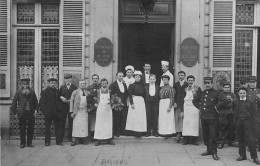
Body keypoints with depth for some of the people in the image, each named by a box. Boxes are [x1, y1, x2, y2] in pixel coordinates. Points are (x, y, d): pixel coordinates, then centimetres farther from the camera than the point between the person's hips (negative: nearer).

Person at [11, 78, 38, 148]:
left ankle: (29, 142, 13)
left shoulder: (32, 92, 10)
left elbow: (35, 102, 13)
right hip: (22, 113, -2)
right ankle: (22, 143, 10)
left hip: (31, 112, 2)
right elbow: (14, 102, 5)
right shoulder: (18, 93, 5)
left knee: (31, 128, 3)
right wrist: (14, 111, -2)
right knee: (22, 129, 1)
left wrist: (36, 109, 0)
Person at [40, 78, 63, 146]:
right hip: (48, 113, -4)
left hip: (56, 112, 4)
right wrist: (44, 111, -11)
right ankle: (47, 142, 15)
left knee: (59, 126, 2)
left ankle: (59, 141, 9)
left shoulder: (57, 91, 12)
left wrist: (59, 109, 5)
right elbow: (42, 103, -4)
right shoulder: (45, 92, -2)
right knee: (47, 127, 5)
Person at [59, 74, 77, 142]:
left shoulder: (74, 87, 9)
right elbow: (59, 95, 12)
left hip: (71, 106, -1)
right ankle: (61, 137, 5)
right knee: (62, 121, -1)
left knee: (71, 121, -1)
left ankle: (70, 136, 8)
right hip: (63, 106, 1)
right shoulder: (62, 87, 14)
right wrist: (61, 97, -9)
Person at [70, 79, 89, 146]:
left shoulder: (88, 92, 14)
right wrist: (72, 112, -3)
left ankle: (84, 139, 5)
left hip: (85, 111, 2)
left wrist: (89, 108, -1)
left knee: (85, 125, -1)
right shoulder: (75, 92, 7)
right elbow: (71, 101, 4)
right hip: (77, 111, -2)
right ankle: (74, 140, -2)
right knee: (76, 125, -5)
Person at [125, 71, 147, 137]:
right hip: (134, 101, -4)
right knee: (134, 116, -4)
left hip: (141, 102, 4)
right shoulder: (132, 85, -1)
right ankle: (134, 131, 1)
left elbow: (144, 94, 15)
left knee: (141, 116, 3)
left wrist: (143, 101, 3)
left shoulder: (142, 85, 12)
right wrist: (131, 103, -14)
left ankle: (140, 131, 9)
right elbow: (130, 95, -7)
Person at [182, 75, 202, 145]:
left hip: (194, 107, -3)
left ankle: (194, 139, 3)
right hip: (186, 107, 3)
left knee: (194, 123, -2)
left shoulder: (197, 88, 4)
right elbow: (183, 99, 13)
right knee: (186, 123, -1)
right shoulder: (185, 89, 13)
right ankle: (186, 139, 4)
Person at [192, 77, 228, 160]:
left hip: (212, 118, -6)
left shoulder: (215, 93, -6)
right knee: (205, 135, 11)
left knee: (213, 135, -4)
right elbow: (194, 100, 27)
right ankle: (209, 150, 24)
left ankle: (214, 152, 3)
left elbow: (225, 101, -16)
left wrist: (217, 107, -11)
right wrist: (199, 107, 13)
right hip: (203, 117, 6)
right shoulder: (202, 93, 11)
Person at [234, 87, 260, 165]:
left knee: (250, 139, -8)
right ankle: (242, 155, 17)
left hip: (248, 121, -3)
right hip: (239, 122, 3)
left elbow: (252, 112, 4)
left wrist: (252, 122, -1)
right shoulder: (237, 102, 10)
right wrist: (235, 122, 8)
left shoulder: (250, 101, 3)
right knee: (241, 139, 7)